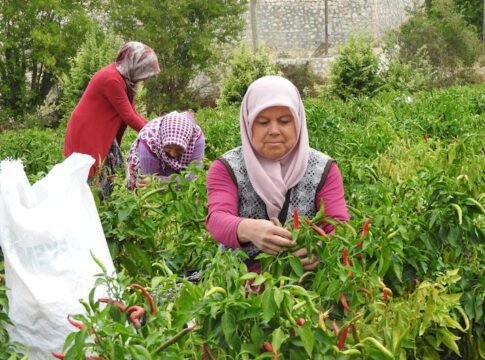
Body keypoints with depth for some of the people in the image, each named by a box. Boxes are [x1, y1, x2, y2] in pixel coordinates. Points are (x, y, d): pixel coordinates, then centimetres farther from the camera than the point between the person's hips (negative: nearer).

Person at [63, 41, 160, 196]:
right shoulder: (112, 79, -23)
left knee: (116, 172, 7)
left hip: (103, 133, 10)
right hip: (85, 132, -10)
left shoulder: (122, 77, 6)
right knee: (90, 178, -8)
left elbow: (132, 113, 7)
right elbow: (129, 117, -19)